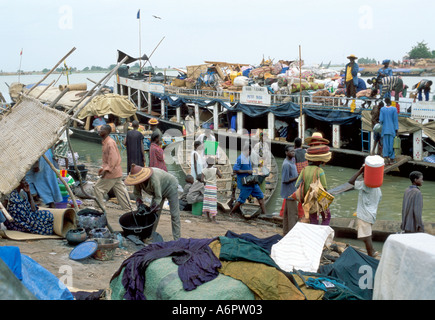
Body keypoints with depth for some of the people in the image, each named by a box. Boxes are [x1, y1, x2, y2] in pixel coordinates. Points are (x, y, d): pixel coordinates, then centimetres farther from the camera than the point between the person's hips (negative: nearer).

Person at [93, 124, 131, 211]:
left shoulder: (110, 143, -17)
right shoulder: (105, 142, 14)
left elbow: (114, 158, -23)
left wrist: (106, 170, -23)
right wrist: (102, 168, 17)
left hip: (111, 173, -10)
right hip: (117, 173, 10)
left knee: (97, 188, -2)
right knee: (120, 191, 11)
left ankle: (101, 208, 4)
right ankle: (128, 210, 14)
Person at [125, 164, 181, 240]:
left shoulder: (154, 179, -43)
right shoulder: (138, 179, -21)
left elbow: (158, 197, -35)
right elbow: (137, 194, -7)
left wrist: (150, 210, -33)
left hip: (170, 187, -7)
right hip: (160, 190, 7)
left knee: (174, 214, -9)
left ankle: (177, 239, -4)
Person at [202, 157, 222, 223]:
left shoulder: (204, 170, -4)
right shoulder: (215, 169, -11)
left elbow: (202, 179, -9)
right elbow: (220, 176, -1)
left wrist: (206, 181, 10)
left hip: (207, 187, 3)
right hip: (213, 187, -3)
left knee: (207, 201, 10)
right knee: (213, 202, -2)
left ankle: (208, 217, 14)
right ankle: (213, 218, -3)